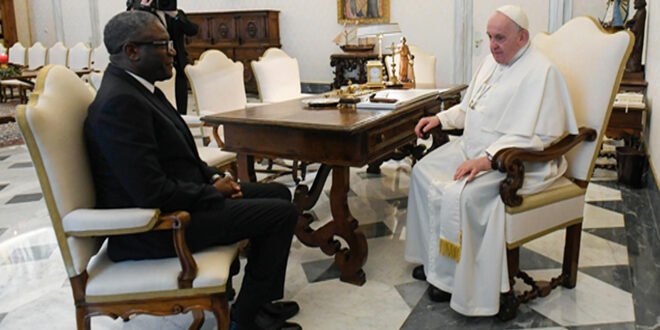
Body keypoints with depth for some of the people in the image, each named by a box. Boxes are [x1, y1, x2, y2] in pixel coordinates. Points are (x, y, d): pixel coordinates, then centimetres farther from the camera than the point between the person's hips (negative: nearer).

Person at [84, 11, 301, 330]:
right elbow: (152, 193, -28)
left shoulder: (135, 87, 8)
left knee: (278, 194, 13)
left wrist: (213, 177, 2)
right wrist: (213, 192, -14)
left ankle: (261, 300, 21)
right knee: (282, 213, -11)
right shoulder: (119, 102, -24)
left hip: (175, 198, 10)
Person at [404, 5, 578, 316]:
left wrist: (488, 159, -32)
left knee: (459, 195, -29)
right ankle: (434, 257, 11)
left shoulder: (540, 72, -18)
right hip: (471, 147, 10)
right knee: (423, 172, 1)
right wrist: (440, 118, 6)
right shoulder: (492, 60, 9)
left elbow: (534, 136, -25)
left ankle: (454, 279, -6)